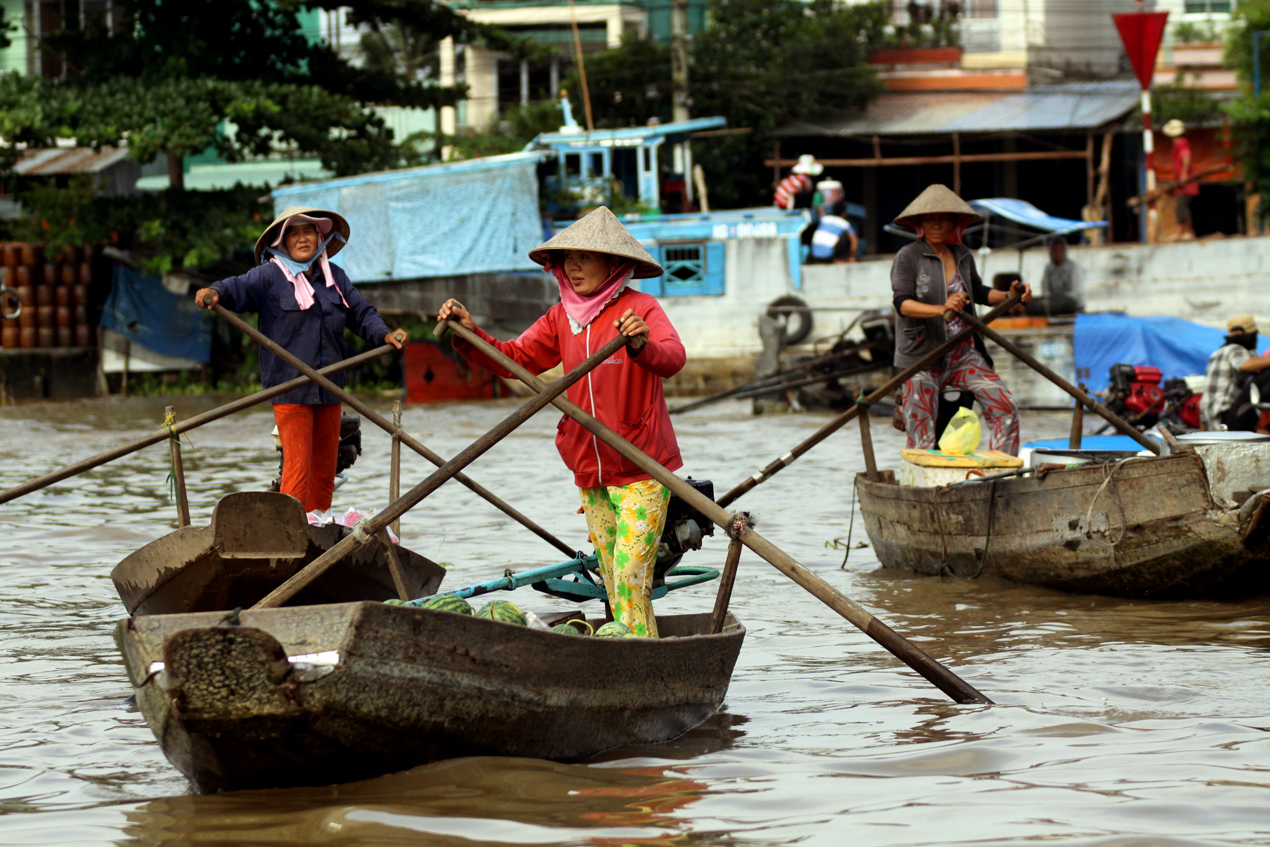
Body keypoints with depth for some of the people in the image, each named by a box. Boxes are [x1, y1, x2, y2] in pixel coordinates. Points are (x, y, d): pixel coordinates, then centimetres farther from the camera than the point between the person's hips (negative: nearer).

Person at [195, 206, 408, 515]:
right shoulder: (269, 276, -4)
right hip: (289, 388, -6)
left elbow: (360, 312, 20)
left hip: (328, 387, 6)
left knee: (325, 467, 11)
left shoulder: (334, 276, 14)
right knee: (298, 466, -12)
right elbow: (239, 288, -20)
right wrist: (215, 293, -41)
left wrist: (384, 334, 3)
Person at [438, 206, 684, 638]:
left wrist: (641, 346, -49)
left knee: (630, 579, -14)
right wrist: (470, 335, -6)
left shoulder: (640, 308, -10)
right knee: (612, 582, 10)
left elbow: (673, 359, -27)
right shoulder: (562, 317, 9)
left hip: (642, 469, -7)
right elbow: (516, 359, 10)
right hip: (591, 473, 7)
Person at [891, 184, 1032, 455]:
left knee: (1005, 408, -8)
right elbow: (903, 303, -20)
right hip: (922, 356, -5)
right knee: (920, 435, -6)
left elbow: (978, 292, 26)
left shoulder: (962, 255, 10)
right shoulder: (908, 257, -7)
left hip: (963, 355, 5)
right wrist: (943, 309, -36)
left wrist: (1009, 296, 8)